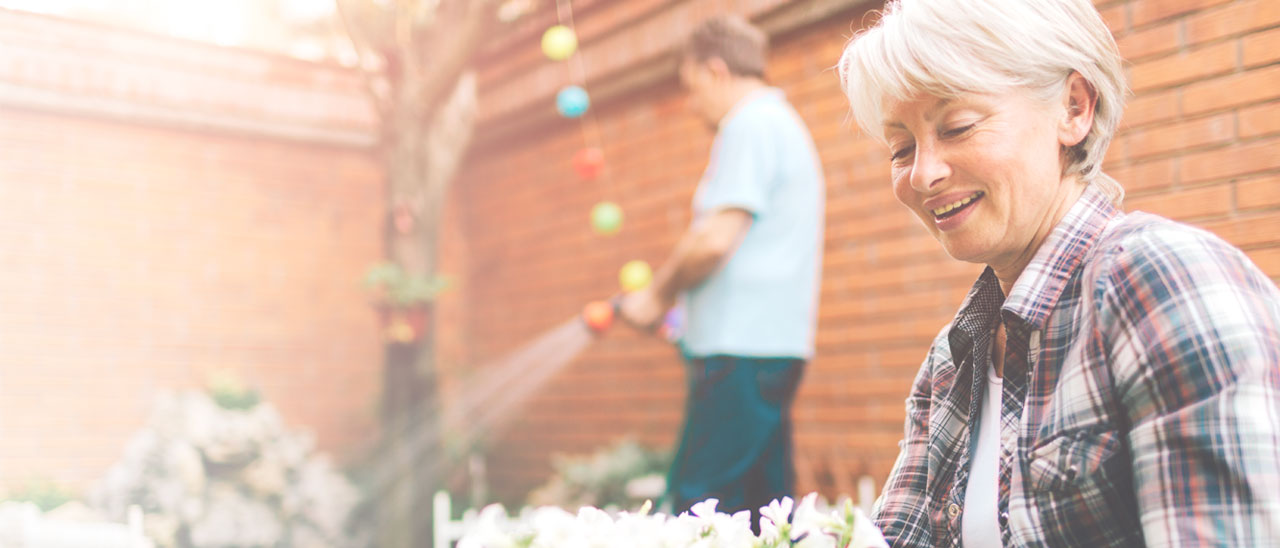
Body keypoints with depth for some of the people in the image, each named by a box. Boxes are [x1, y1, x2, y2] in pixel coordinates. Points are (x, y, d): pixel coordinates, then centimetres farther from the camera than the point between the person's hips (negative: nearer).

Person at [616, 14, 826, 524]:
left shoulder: (750, 124, -9)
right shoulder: (785, 124, 23)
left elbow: (717, 237, -19)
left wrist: (657, 295, -4)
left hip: (742, 345, -10)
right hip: (773, 339, 10)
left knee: (699, 500, -9)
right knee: (764, 501, 12)